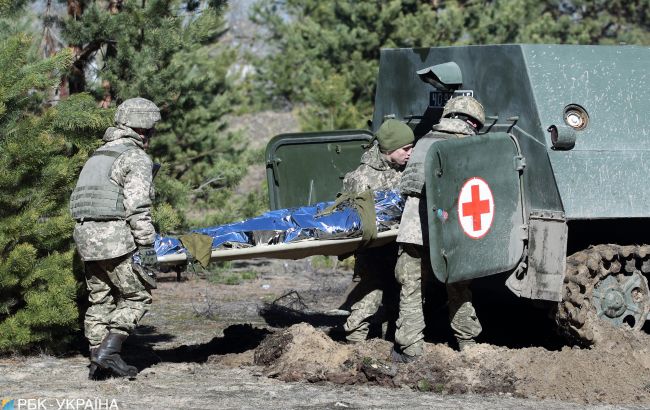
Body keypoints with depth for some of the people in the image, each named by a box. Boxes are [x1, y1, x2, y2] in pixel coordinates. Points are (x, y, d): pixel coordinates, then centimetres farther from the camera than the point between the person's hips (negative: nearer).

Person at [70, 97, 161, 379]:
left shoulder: (99, 155, 21)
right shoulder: (136, 158, -5)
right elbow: (138, 207, -14)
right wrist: (146, 244, -13)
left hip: (85, 234, 8)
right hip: (115, 238, -8)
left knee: (100, 299, 12)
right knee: (137, 296, -1)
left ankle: (97, 361, 10)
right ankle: (109, 350, -12)